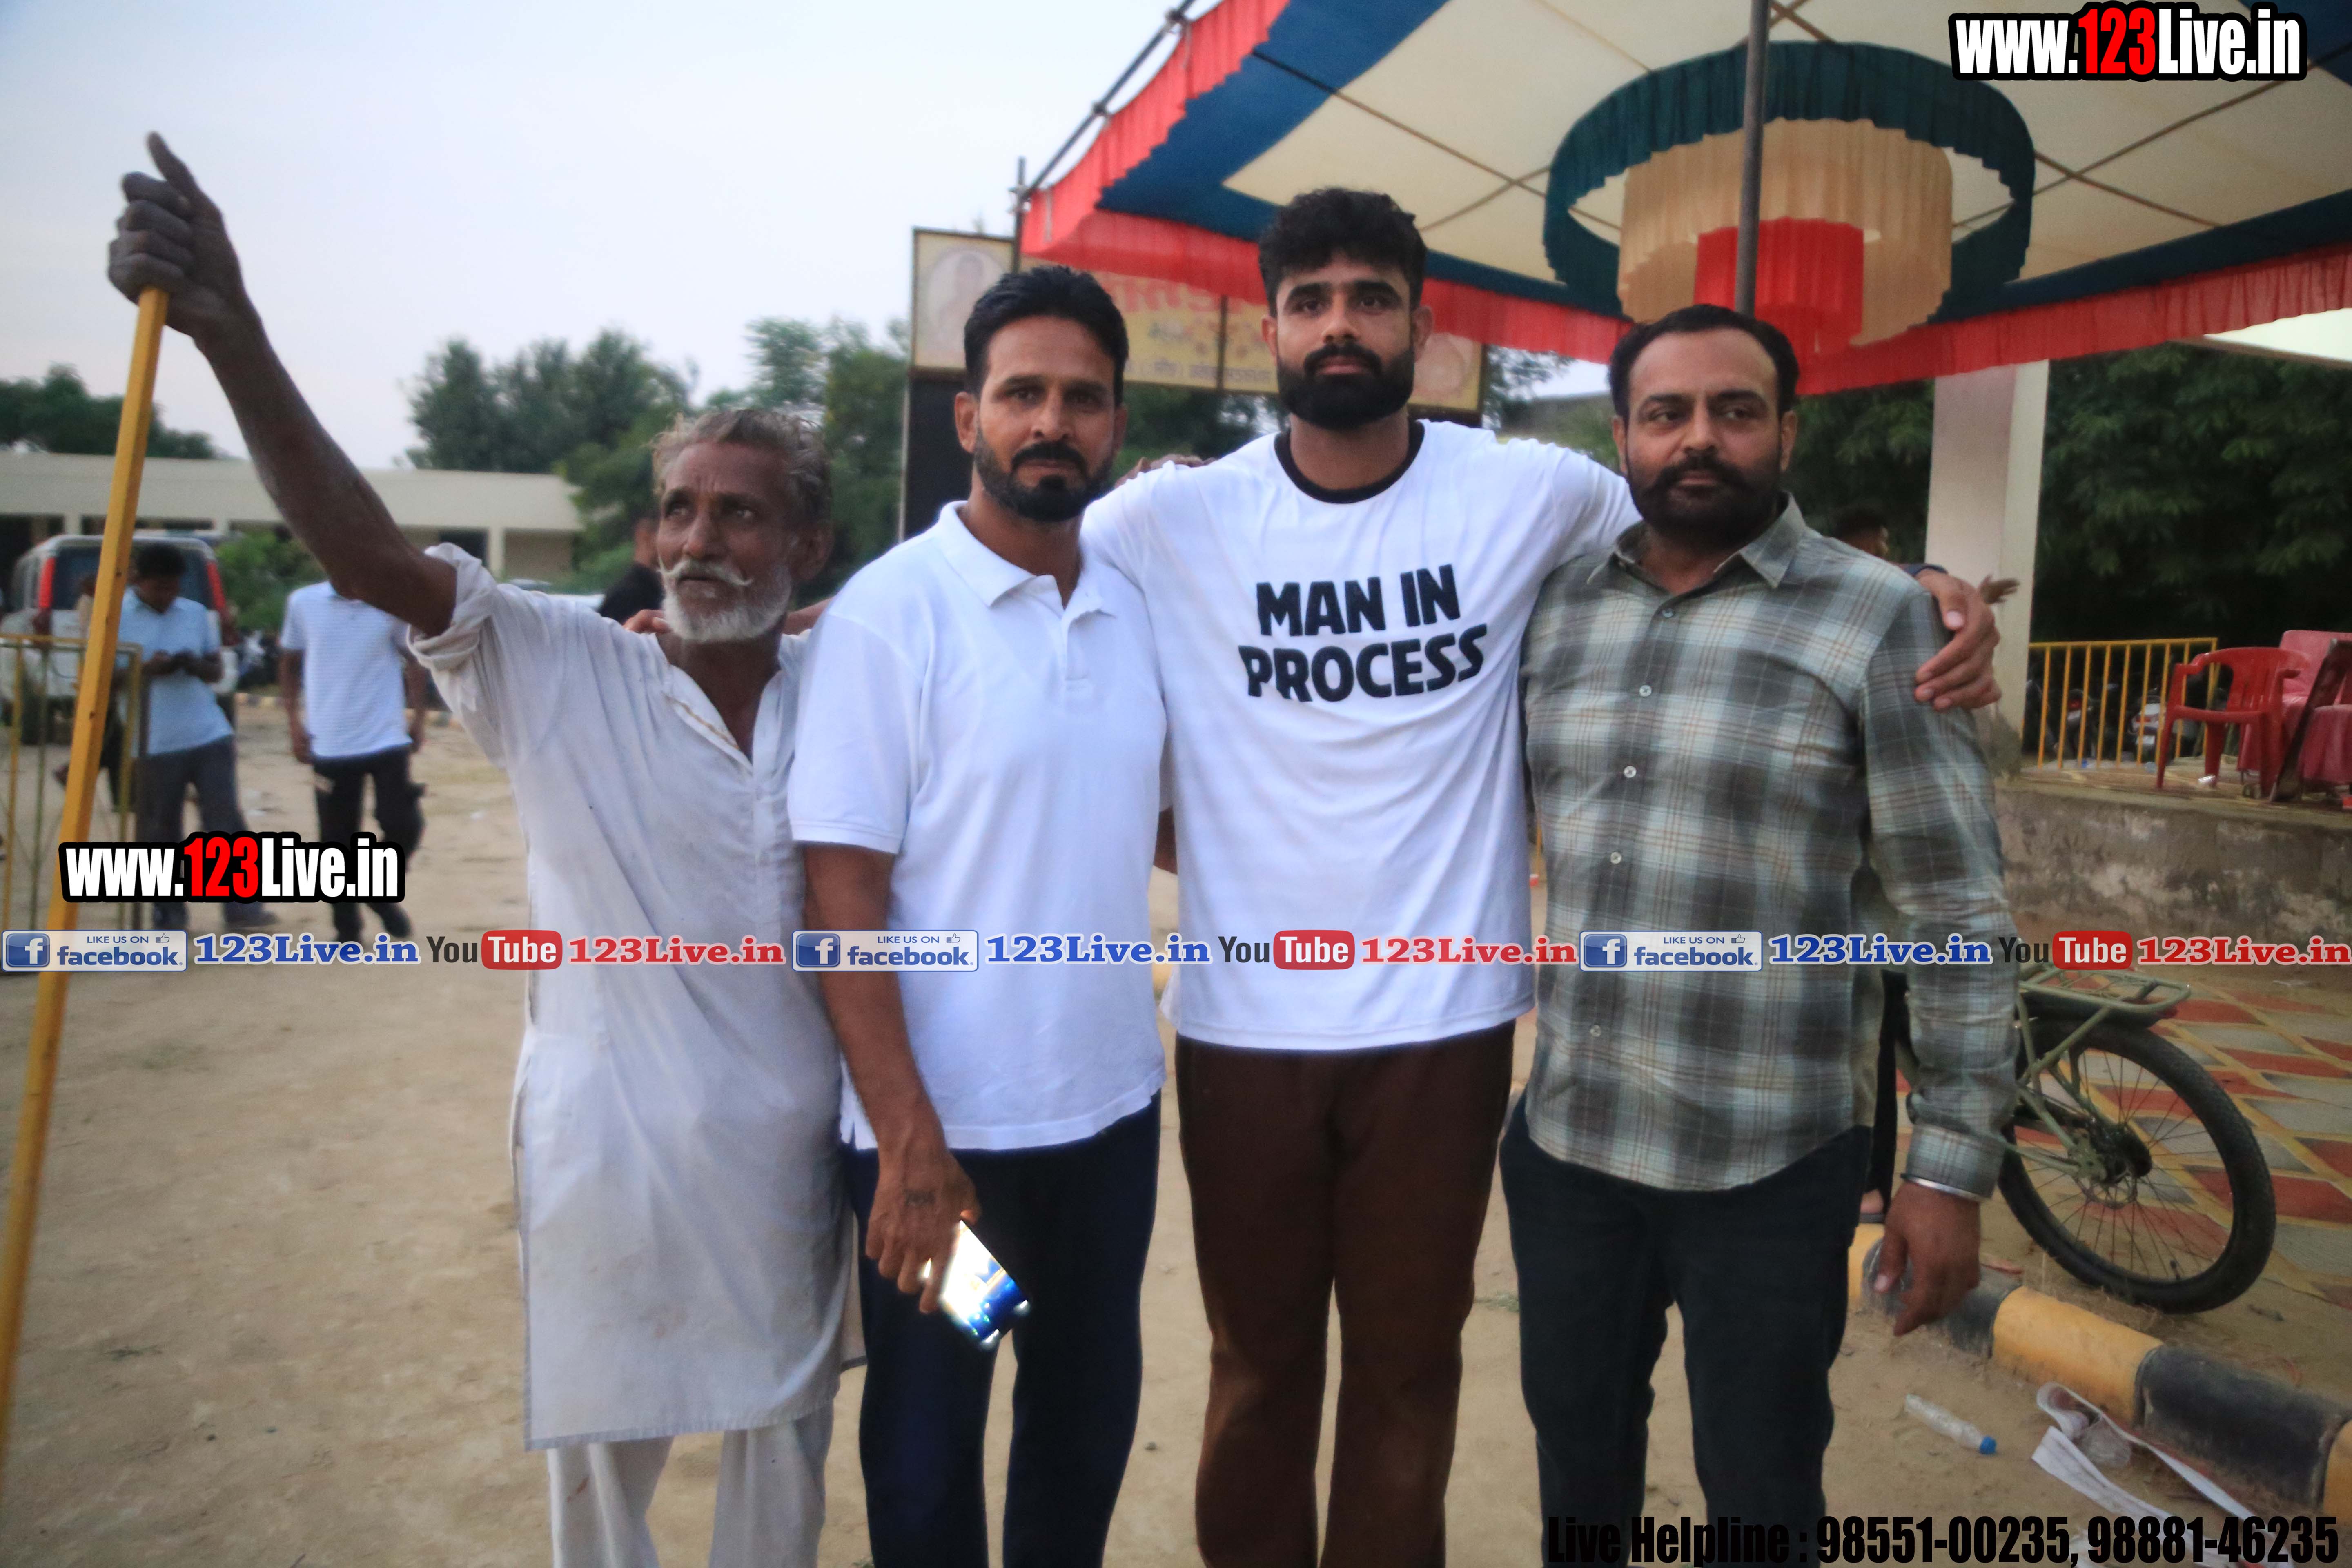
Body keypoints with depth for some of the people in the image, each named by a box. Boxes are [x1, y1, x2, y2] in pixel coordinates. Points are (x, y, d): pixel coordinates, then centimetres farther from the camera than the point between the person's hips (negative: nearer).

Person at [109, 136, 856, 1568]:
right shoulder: (557, 669, -10)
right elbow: (369, 554, -22)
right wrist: (234, 336, -33)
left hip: (796, 1148, 2)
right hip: (611, 1147, -1)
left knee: (787, 1433, 21)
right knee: (603, 1453, 18)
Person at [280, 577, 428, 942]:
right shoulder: (303, 602, 0)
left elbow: (412, 660, 9)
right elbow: (289, 663, 11)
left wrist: (418, 716, 3)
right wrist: (294, 721, 4)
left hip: (387, 739, 0)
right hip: (329, 745, 1)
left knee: (404, 825, -6)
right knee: (338, 841, 7)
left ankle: (382, 893, 25)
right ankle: (347, 931, 22)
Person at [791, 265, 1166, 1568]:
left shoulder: (1139, 613, 4)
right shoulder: (889, 613, -11)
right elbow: (843, 897, -14)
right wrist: (910, 1141, -17)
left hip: (1111, 1109, 5)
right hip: (940, 1121, -4)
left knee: (1089, 1423, 21)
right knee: (925, 1448, 15)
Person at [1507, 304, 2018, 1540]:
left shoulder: (1876, 621, -8)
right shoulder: (1553, 606, 4)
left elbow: (1959, 916, -8)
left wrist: (1952, 1166, -10)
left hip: (1768, 1162, -4)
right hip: (1560, 1137, 4)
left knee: (1758, 1491, 15)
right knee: (1575, 1457, 22)